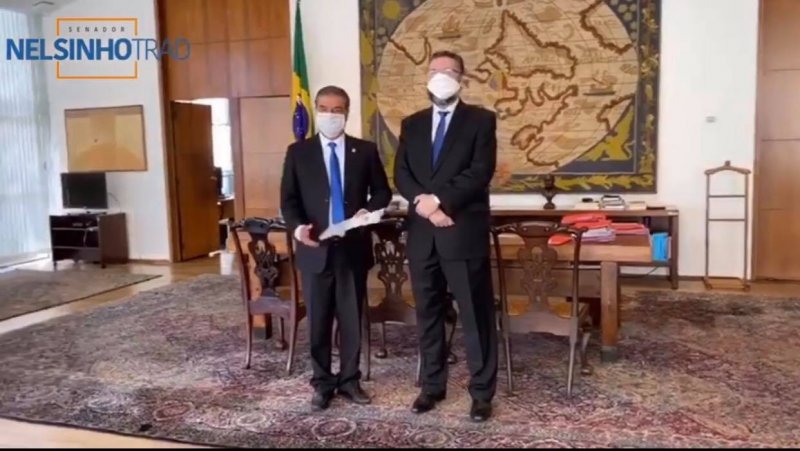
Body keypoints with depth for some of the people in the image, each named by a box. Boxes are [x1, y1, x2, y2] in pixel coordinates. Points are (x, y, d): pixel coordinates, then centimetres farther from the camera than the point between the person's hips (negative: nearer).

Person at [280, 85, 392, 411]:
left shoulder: (365, 151, 6)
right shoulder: (298, 152, 5)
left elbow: (382, 191, 9)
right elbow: (288, 199, 2)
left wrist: (368, 211, -12)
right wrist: (297, 227, -16)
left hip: (354, 247, 1)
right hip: (315, 249, 0)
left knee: (352, 319, 9)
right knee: (318, 321, 7)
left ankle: (349, 380, 23)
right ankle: (322, 383, 22)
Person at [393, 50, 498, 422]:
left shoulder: (481, 119, 2)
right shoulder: (412, 124, 15)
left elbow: (481, 171, -10)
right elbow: (401, 174, 5)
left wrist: (439, 199, -16)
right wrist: (423, 203, -13)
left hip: (464, 231, -4)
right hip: (421, 232, 4)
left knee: (476, 315, 2)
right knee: (428, 313, 12)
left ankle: (482, 391, 15)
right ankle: (432, 385, 26)